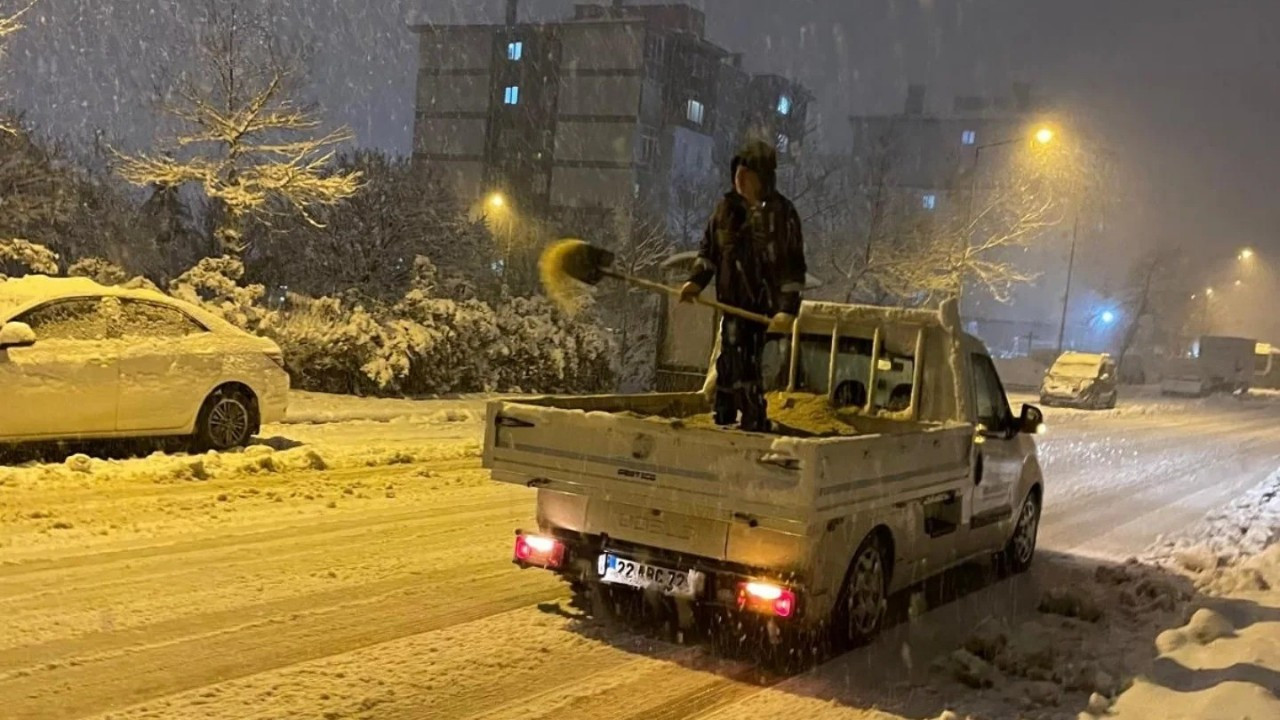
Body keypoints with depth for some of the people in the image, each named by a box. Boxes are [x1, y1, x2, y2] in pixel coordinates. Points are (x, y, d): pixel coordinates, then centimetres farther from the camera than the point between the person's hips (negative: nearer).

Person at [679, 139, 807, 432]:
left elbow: (794, 266, -8)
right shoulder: (727, 207, 6)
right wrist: (697, 281, 1)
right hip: (733, 303, 4)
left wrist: (788, 309, -15)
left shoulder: (781, 212, -8)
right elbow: (709, 250, 16)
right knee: (730, 366, 7)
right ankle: (723, 422, 20)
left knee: (747, 367, -7)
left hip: (765, 305, -4)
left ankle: (755, 426, 4)